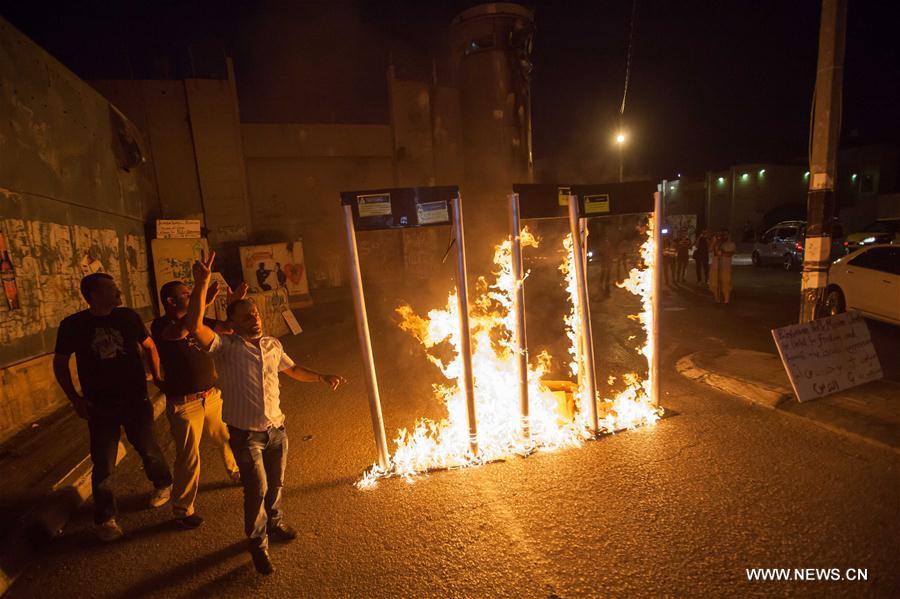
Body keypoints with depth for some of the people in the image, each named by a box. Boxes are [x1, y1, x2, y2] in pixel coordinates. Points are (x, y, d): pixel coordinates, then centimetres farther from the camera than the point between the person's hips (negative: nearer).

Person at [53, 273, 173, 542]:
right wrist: (74, 398, -2)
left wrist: (157, 376, 1)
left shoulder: (128, 316, -5)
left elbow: (149, 346, 9)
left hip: (136, 399, 1)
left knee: (147, 448, 12)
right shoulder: (72, 325, -7)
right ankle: (104, 519, 25)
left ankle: (163, 484, 40)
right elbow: (60, 363, 5)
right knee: (103, 464, 5)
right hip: (99, 406, 0)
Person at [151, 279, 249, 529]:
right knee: (188, 457, 3)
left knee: (228, 438, 21)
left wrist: (234, 303, -12)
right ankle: (182, 510, 21)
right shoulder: (161, 325, -13)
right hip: (184, 403, -6)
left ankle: (236, 472, 47)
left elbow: (227, 328, 3)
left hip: (211, 395, 6)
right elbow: (178, 333, -36)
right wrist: (203, 304, -44)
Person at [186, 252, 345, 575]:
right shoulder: (226, 347, -12)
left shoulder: (273, 345, 4)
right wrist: (201, 285, -39)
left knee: (276, 483, 20)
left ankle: (275, 523, 48)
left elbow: (293, 369, 21)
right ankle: (258, 544, 25)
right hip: (245, 434, -5)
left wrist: (322, 378, 24)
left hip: (276, 428, 5)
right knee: (256, 488, -2)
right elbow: (195, 326, -30)